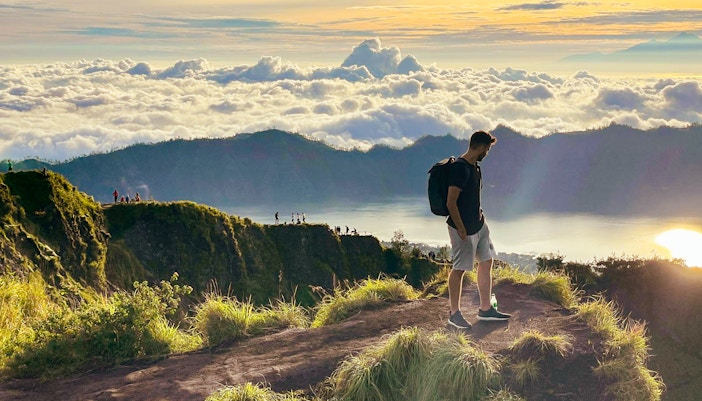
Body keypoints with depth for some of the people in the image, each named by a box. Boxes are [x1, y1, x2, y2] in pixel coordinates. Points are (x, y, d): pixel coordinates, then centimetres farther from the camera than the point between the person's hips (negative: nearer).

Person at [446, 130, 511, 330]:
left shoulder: (474, 166, 9)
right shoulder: (460, 168, -22)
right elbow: (451, 203, -24)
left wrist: (478, 214, 16)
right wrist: (461, 230, -21)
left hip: (478, 224, 10)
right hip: (463, 227, -10)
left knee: (486, 262, 14)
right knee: (459, 269, 1)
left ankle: (485, 309, 24)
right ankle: (454, 313, 14)